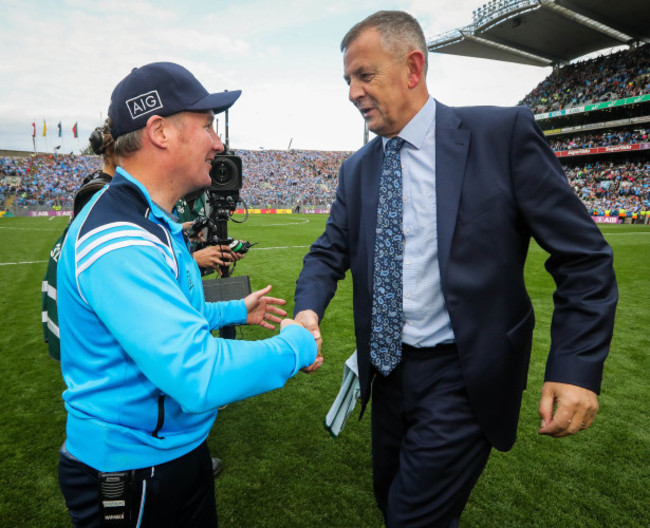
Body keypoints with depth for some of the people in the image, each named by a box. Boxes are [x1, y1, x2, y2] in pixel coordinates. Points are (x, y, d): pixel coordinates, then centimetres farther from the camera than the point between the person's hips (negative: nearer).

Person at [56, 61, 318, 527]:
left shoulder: (149, 221, 5)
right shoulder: (118, 242, -29)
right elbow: (199, 377, -35)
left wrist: (235, 311, 16)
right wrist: (295, 346, -22)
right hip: (132, 472, -9)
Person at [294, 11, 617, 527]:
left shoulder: (504, 132, -12)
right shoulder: (357, 169, 4)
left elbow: (583, 255, -10)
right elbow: (330, 252, 6)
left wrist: (577, 366, -17)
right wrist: (309, 310, -16)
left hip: (464, 377, -5)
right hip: (388, 370, 6)